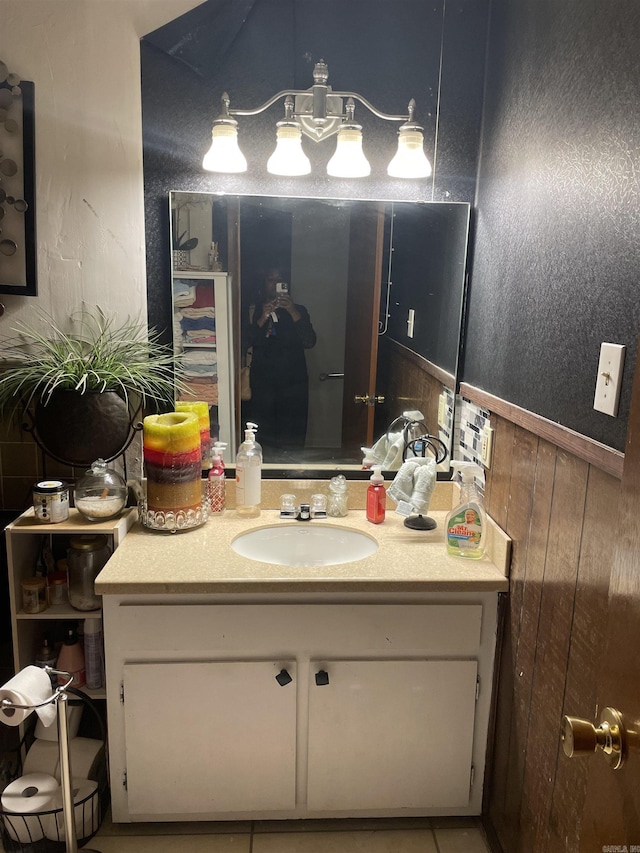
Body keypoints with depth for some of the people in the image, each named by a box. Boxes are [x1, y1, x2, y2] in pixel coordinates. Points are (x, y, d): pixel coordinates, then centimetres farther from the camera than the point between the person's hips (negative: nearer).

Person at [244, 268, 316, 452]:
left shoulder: (298, 310, 6)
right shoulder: (255, 311, 7)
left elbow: (309, 342, -9)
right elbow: (248, 342, -6)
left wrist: (293, 311, -19)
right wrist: (263, 318, -18)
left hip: (293, 381, 0)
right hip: (263, 380, 0)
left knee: (291, 436, -1)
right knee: (264, 434, -1)